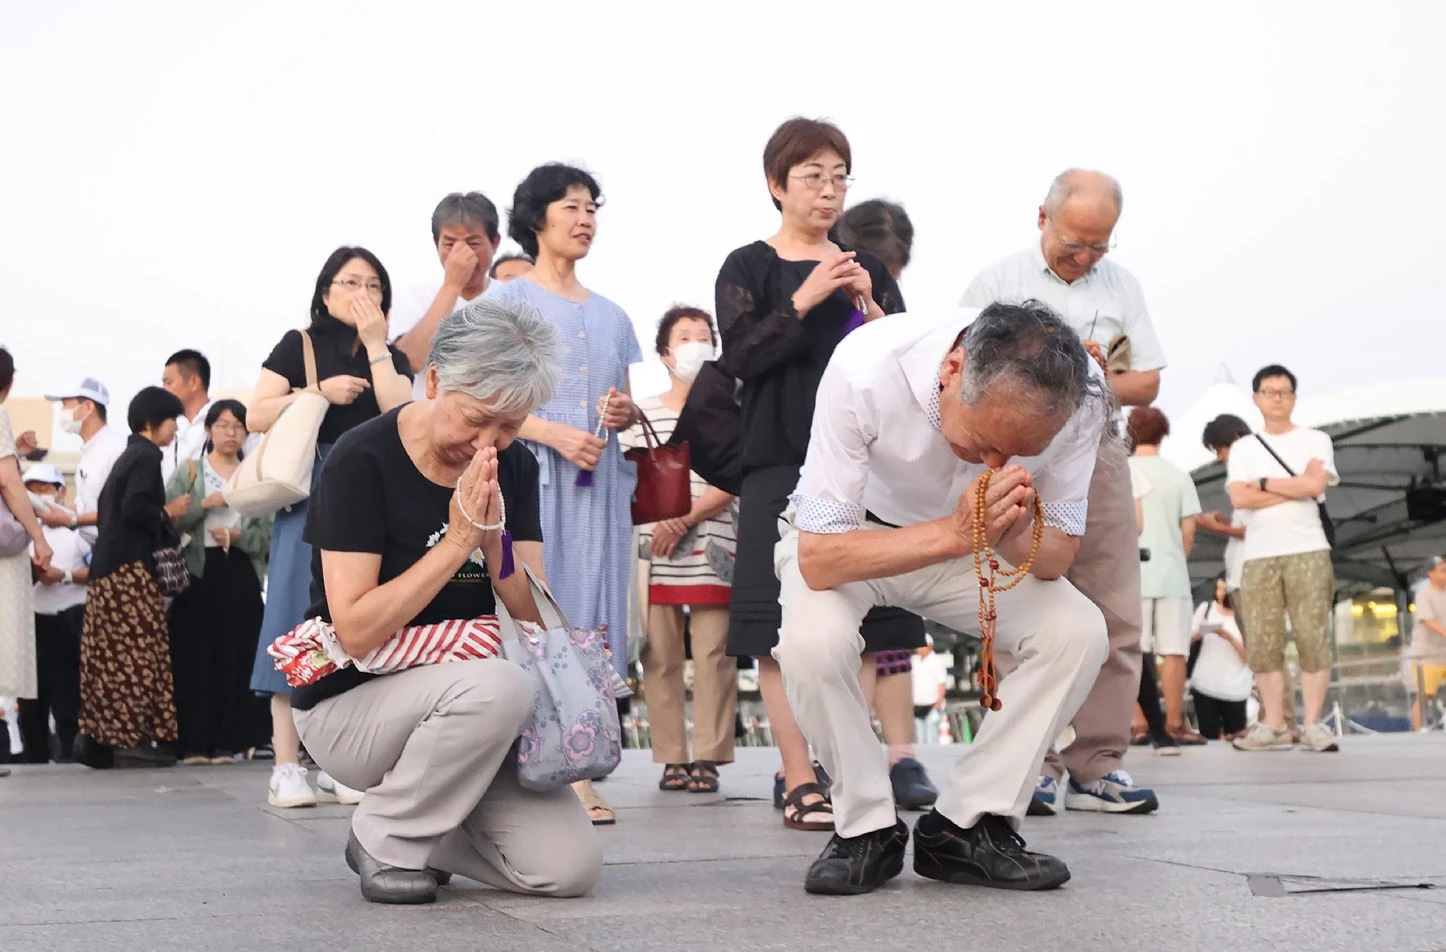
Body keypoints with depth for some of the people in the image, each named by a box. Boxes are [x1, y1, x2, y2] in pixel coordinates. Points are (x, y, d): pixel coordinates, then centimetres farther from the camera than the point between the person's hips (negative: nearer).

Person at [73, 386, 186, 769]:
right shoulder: (147, 456, -7)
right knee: (142, 649, -8)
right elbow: (134, 508, -20)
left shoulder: (127, 456, 22)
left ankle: (95, 737, 4)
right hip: (130, 566, -9)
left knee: (107, 654, 6)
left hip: (107, 567, 9)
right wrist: (166, 517, -5)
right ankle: (137, 733, -10)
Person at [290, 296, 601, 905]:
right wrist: (459, 540, -23)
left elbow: (534, 617, -1)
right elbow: (357, 632, -22)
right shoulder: (362, 462, -16)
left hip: (467, 707, 5)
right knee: (495, 685, -36)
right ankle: (386, 841, -11)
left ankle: (426, 833, 14)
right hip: (350, 706, -5)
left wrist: (494, 536, -19)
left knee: (568, 867, -14)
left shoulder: (513, 467, 2)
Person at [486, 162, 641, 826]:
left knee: (589, 618, -1)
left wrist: (625, 414, 0)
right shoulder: (508, 300, 4)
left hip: (600, 480, 5)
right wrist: (557, 434, -17)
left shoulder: (611, 315, 21)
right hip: (529, 473, -5)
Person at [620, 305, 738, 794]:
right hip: (655, 555, 2)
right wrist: (660, 516, -10)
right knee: (660, 657, 2)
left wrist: (685, 520, -14)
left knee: (713, 655, -2)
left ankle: (708, 758, 2)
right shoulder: (642, 412, 11)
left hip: (712, 551, -1)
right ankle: (672, 759, 8)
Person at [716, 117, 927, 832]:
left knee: (860, 628, 0)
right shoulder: (747, 269, 5)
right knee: (783, 630, -7)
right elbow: (741, 357, -8)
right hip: (780, 462, -3)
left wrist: (871, 309, -7)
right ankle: (800, 781, -2)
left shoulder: (868, 270, 15)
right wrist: (803, 302, -16)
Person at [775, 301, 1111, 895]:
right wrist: (955, 532, -47)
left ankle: (964, 828, -6)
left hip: (972, 546, 3)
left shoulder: (1077, 401, -27)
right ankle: (868, 829, -10)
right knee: (812, 639, -33)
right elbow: (818, 558, -34)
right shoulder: (865, 371, -37)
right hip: (850, 534, -3)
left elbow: (1056, 558, -16)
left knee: (1078, 633, -20)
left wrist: (1012, 535, -40)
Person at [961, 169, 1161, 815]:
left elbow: (1146, 384, 13)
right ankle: (1034, 766, -1)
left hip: (1097, 455, 4)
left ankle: (1098, 766, 5)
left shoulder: (1121, 286, 15)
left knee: (1113, 618, -1)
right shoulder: (998, 283, 4)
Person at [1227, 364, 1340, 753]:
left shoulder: (1315, 440, 9)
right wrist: (1294, 490, -5)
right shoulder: (1243, 448, 14)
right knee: (1263, 642, -1)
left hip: (1307, 551, -2)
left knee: (1313, 637, -7)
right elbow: (1240, 499, -2)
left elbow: (1315, 485, -10)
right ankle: (1274, 726, 3)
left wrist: (1263, 483, -2)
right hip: (1259, 556, 2)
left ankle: (1314, 724, -5)